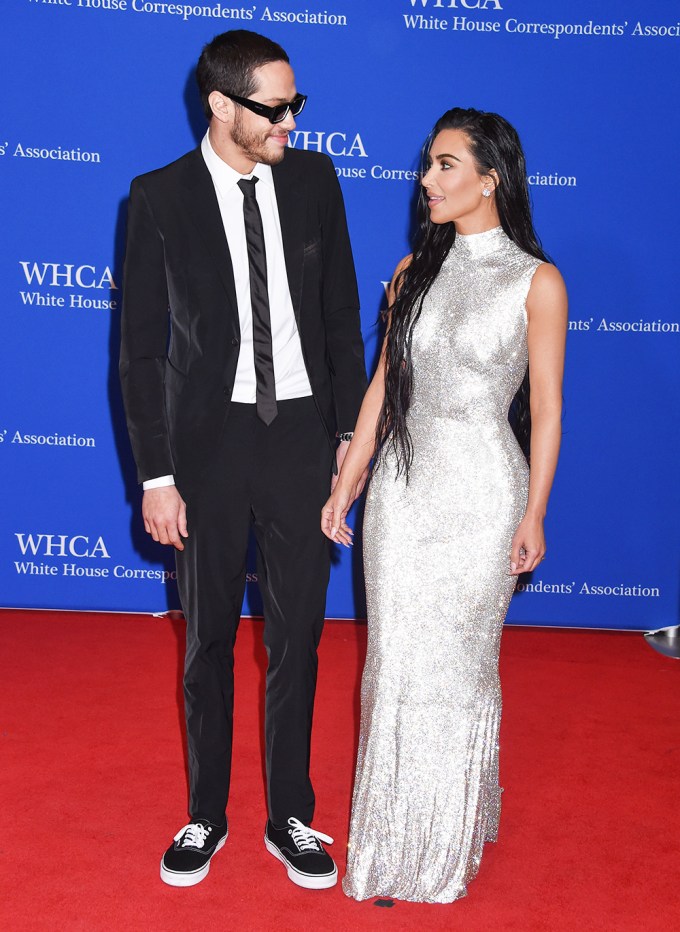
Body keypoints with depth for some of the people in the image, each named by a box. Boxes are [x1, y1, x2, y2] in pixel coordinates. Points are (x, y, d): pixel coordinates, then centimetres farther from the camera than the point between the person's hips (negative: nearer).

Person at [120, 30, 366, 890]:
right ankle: (206, 815, 31)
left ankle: (289, 818, 28)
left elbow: (342, 315, 8)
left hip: (301, 433, 2)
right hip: (208, 439, -1)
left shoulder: (314, 179, 1)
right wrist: (155, 476, -8)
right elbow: (141, 347, -5)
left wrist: (351, 429, 4)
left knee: (296, 638, 10)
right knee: (208, 637, 12)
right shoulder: (159, 198, -6)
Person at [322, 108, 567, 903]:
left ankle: (454, 837, 29)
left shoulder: (535, 281, -7)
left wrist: (533, 514, -6)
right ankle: (395, 832, 31)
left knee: (456, 664, 6)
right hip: (401, 485, 4)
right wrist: (346, 484, 8)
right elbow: (383, 384, 8)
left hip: (480, 492, -4)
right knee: (395, 659, 11)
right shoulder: (414, 270, 7)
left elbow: (545, 406, -5)